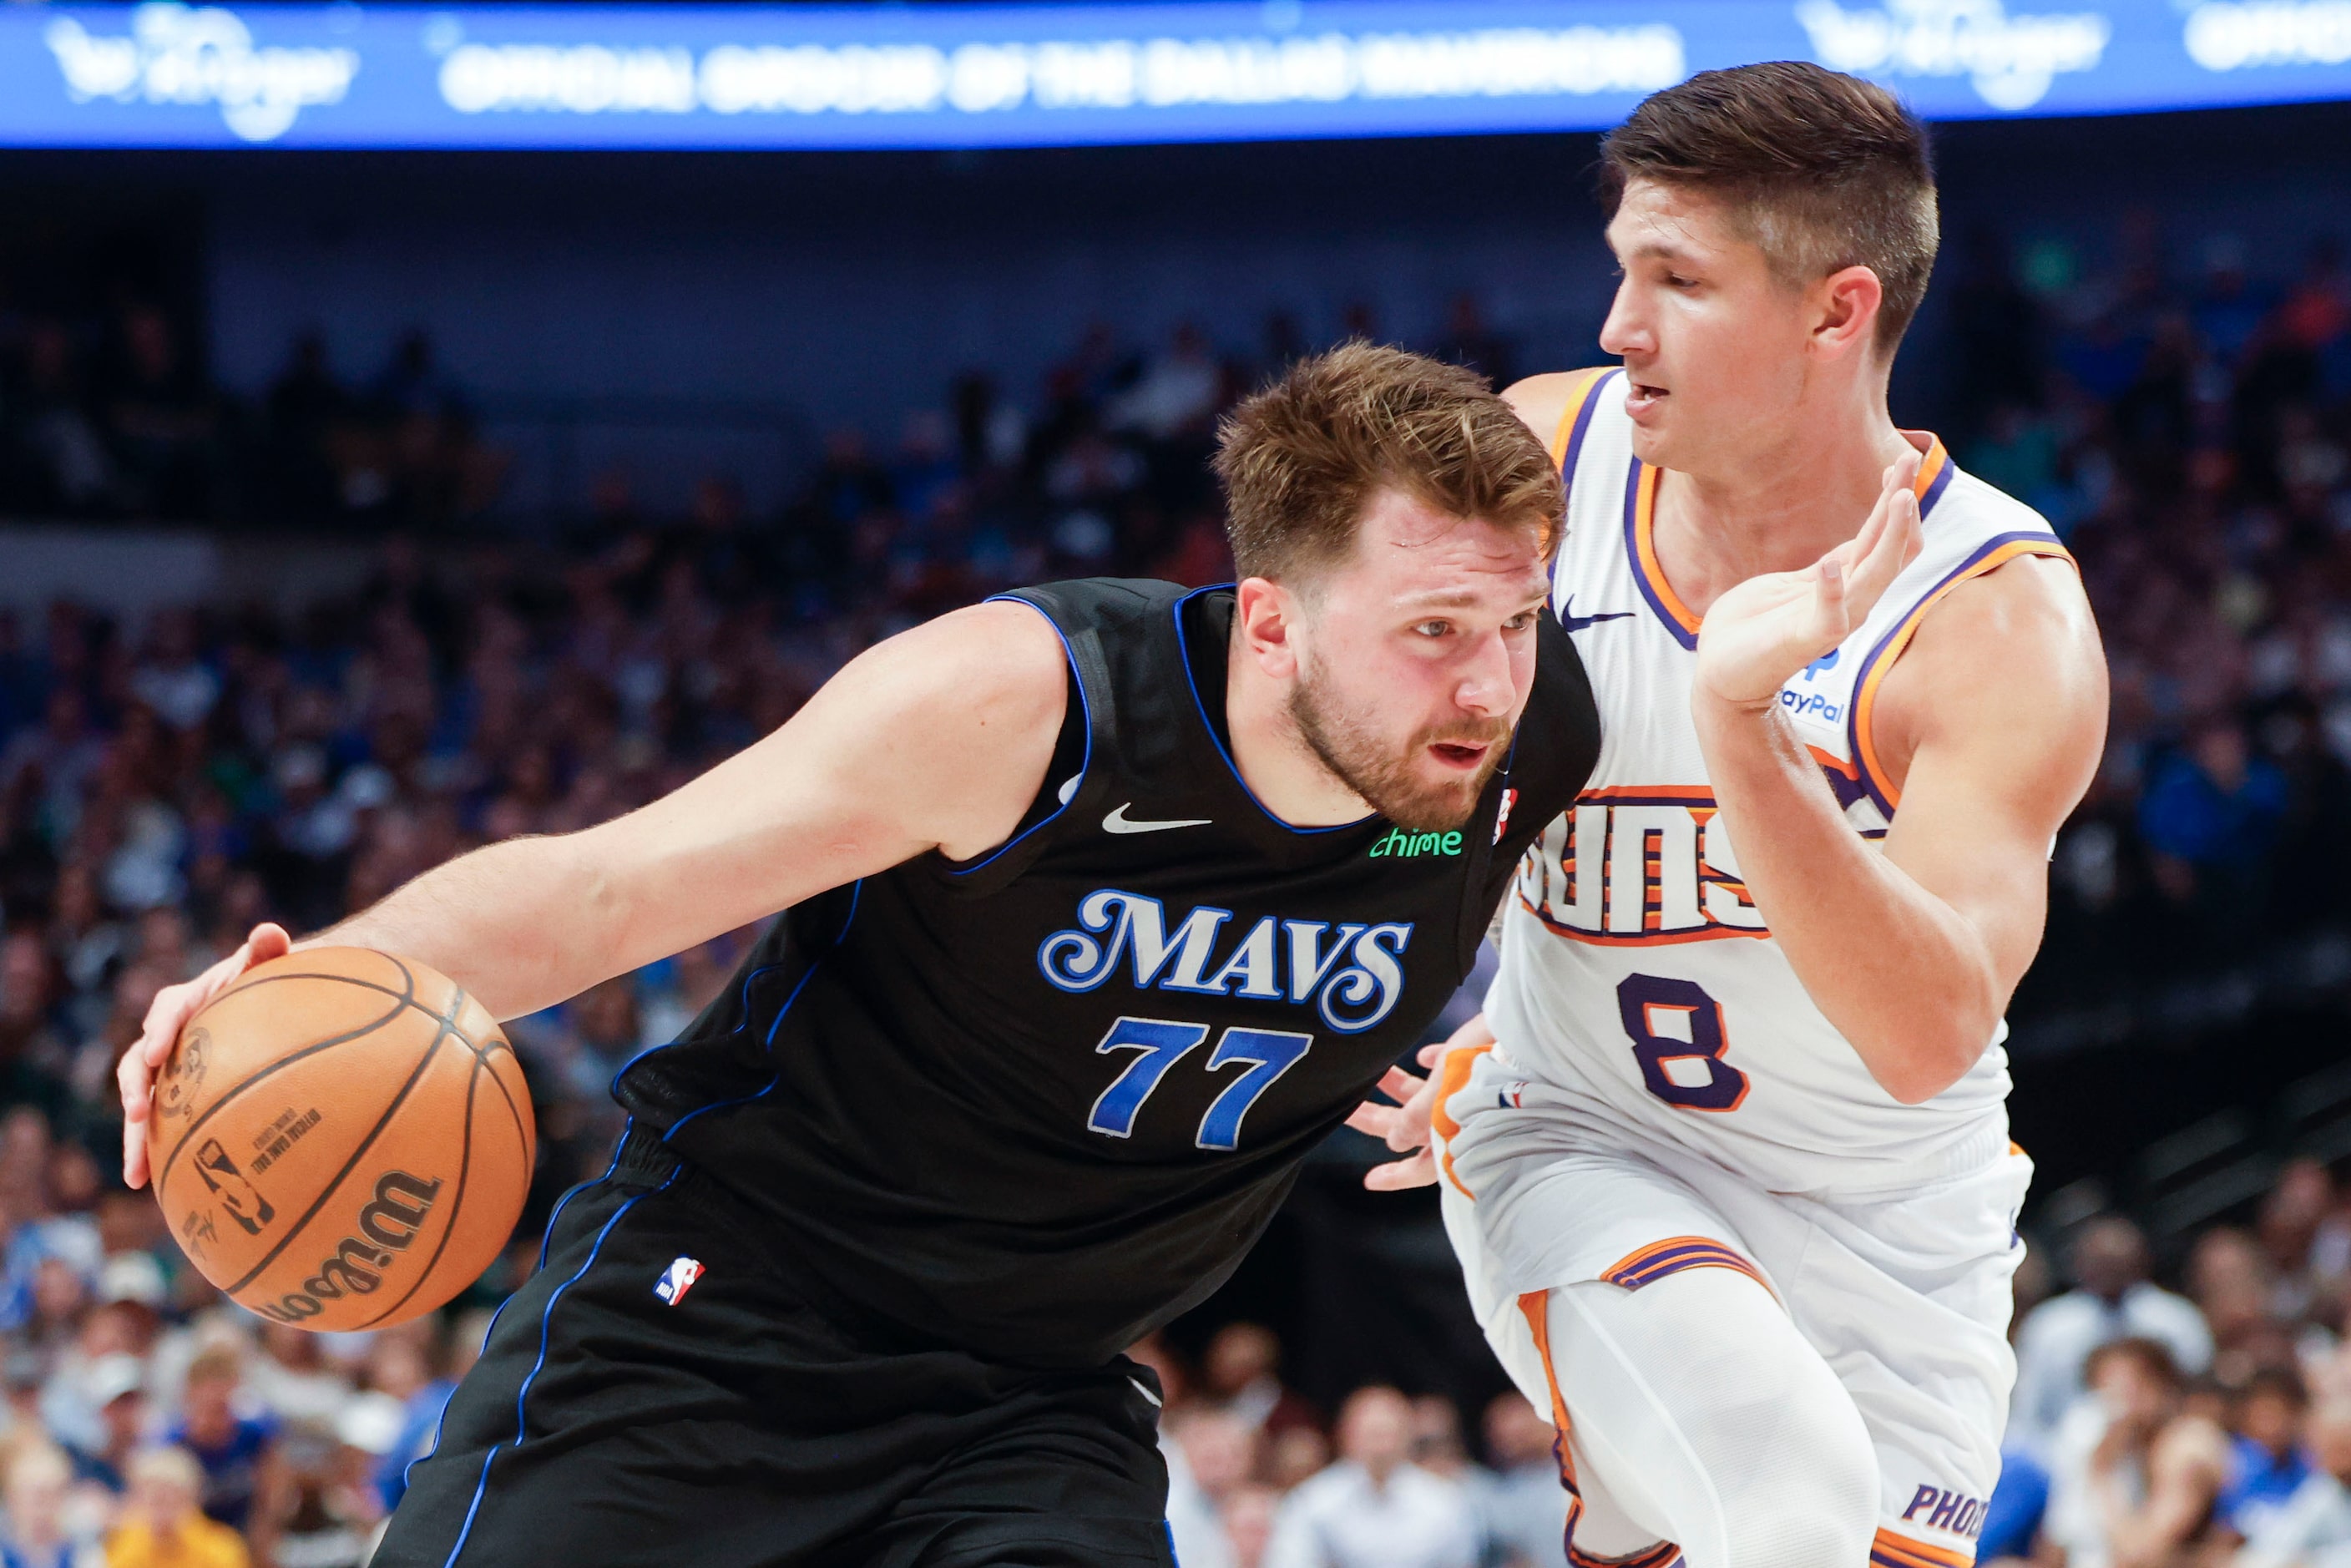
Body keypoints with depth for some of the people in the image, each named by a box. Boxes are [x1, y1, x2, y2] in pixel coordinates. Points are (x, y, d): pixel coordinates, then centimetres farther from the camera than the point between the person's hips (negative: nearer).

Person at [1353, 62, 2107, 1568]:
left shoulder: (2004, 622, -20)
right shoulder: (1541, 455, -10)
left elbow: (1931, 1038, -32)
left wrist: (1740, 727, -42)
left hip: (1882, 1237, 0)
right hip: (1578, 1152, 0)